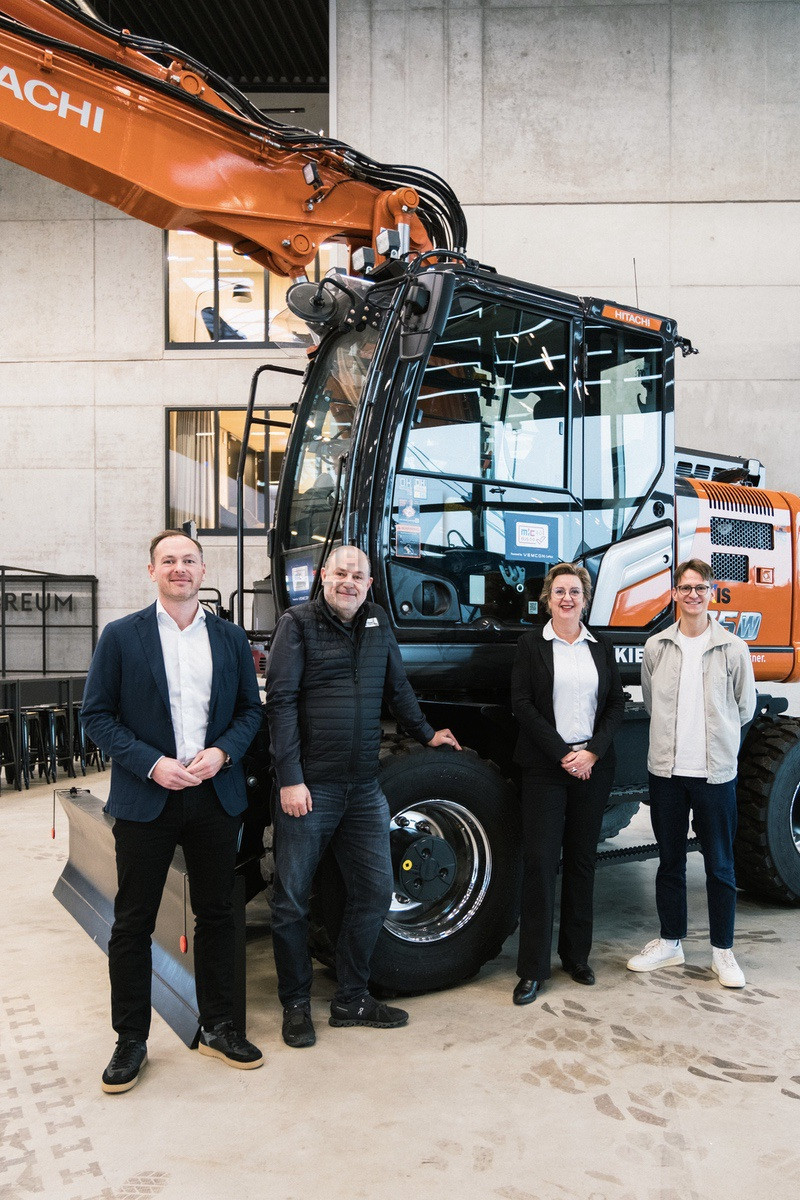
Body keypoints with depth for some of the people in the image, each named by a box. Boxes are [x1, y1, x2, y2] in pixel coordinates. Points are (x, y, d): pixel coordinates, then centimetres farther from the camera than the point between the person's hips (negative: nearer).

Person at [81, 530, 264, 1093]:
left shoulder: (231, 638, 7)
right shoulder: (121, 636, -2)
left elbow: (251, 709, 9)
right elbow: (97, 714, -3)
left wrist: (222, 752, -10)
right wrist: (151, 764, -15)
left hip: (217, 796, 3)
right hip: (146, 800, -2)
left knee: (217, 915, 12)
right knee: (133, 923, 6)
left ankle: (218, 1027, 29)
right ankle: (131, 1041, 22)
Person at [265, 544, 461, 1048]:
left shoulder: (378, 623, 11)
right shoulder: (299, 623, -4)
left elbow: (398, 687, 24)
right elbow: (281, 701, -11)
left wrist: (426, 733, 30)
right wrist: (290, 779, -16)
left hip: (364, 788, 5)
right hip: (308, 787, -5)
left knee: (375, 892, 8)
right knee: (293, 899, 4)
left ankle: (352, 998, 25)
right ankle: (296, 1005, 21)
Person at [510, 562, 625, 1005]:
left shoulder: (602, 649, 11)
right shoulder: (531, 645, 1)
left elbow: (616, 704, 7)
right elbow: (522, 704, -6)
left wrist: (592, 752, -8)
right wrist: (562, 754, -11)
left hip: (593, 766, 3)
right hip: (545, 767, -3)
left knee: (582, 861, 10)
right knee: (540, 861, -5)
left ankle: (577, 956, 22)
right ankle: (533, 969, 2)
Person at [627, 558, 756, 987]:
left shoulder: (732, 649, -3)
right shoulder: (656, 647, 3)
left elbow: (745, 707, 8)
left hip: (716, 771, -2)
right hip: (666, 770, 2)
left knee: (719, 864, 7)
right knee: (670, 860, 13)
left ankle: (722, 951, 21)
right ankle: (670, 943, 27)